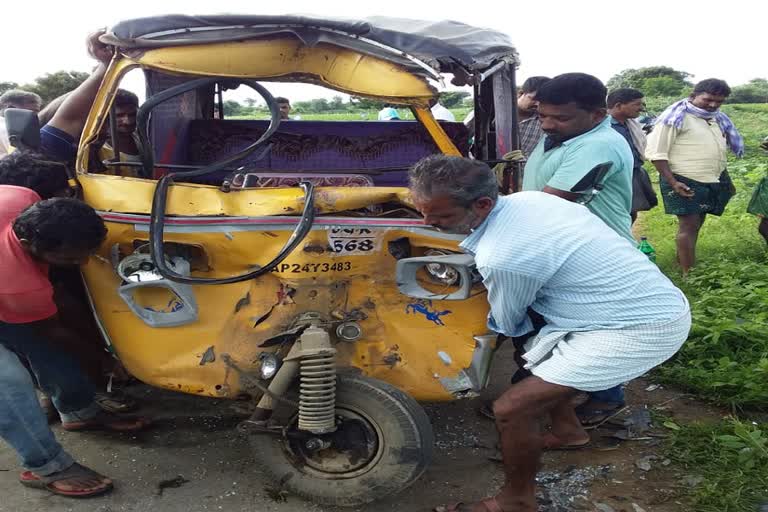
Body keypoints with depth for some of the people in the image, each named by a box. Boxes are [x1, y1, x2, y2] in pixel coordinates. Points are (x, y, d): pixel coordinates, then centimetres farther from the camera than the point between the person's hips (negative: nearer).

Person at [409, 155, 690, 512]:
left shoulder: (502, 257, -25)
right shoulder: (525, 199, 0)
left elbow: (507, 326, -3)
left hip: (642, 329, -10)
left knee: (511, 409, -10)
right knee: (537, 357, 27)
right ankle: (568, 432, 45)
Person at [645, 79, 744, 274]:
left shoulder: (717, 117, 14)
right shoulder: (675, 117, -13)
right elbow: (656, 153, -17)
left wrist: (726, 180, 26)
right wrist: (672, 182, -22)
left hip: (714, 180, 8)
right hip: (685, 182, -8)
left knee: (697, 223, 14)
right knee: (689, 225, -8)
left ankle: (683, 260, 26)